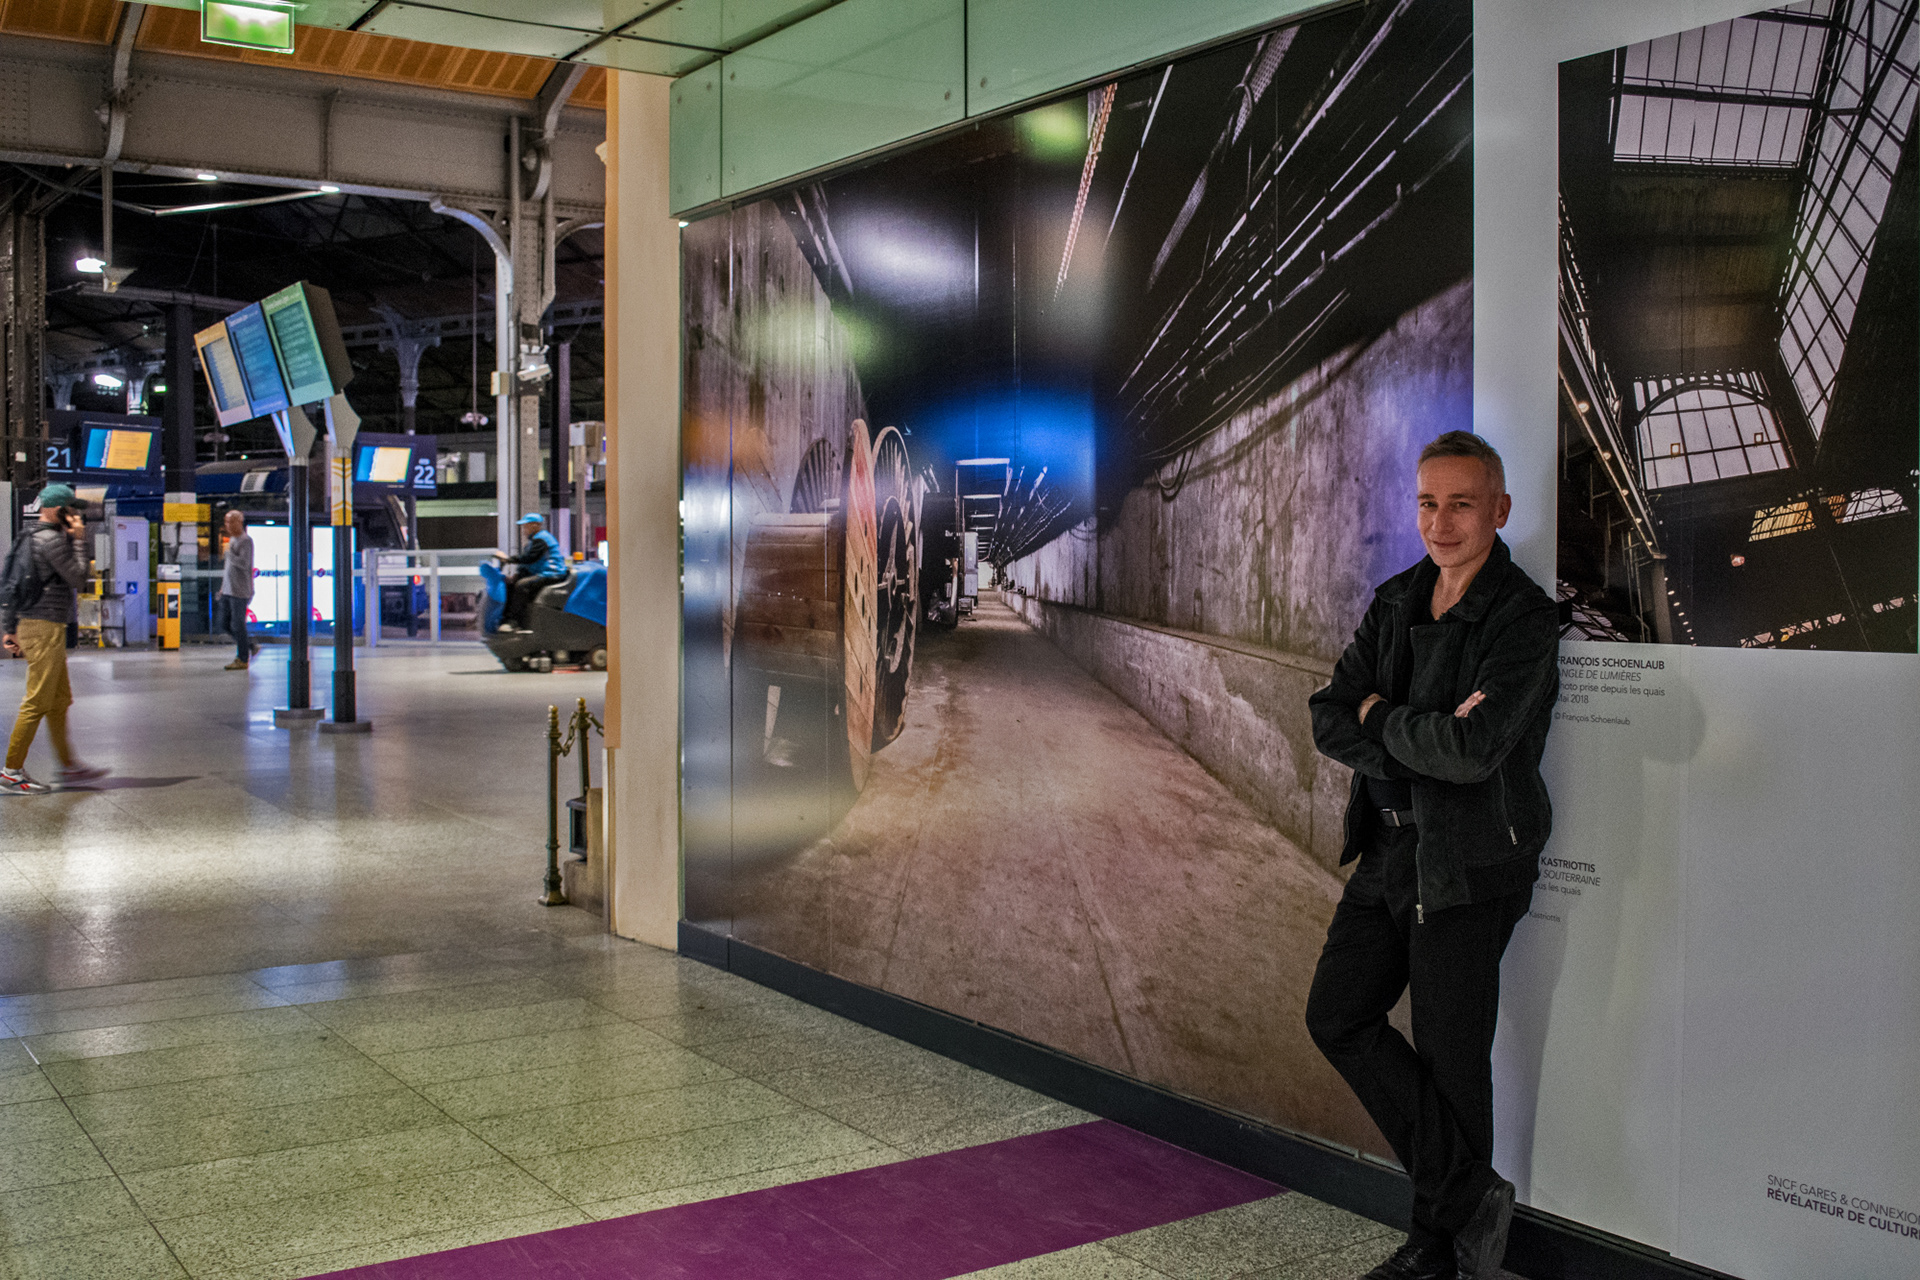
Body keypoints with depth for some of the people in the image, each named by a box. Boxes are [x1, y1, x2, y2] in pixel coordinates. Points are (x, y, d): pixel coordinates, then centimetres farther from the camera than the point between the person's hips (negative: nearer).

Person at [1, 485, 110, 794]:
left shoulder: (29, 538, 16)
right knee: (37, 702, -7)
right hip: (45, 628, -10)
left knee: (60, 700, 15)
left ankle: (69, 765, 21)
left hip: (30, 626, 10)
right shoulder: (51, 539, -13)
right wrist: (79, 540, -5)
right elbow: (77, 578, -12)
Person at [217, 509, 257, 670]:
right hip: (228, 590, 9)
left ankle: (242, 660, 3)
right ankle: (250, 646, 20)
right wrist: (223, 586, 23)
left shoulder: (246, 541, -11)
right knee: (225, 621, 9)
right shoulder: (231, 539, 17)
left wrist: (229, 552, -15)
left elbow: (244, 563, -24)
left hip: (240, 591, -9)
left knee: (238, 625, -5)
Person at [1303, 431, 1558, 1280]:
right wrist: (1417, 753, -14)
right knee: (1338, 1017, 9)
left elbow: (1471, 747, -25)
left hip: (1468, 866, -7)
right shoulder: (1395, 603, 9)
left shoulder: (1524, 620, -14)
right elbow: (1328, 720, 3)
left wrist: (1381, 718, -8)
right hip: (1389, 850, 8)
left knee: (1450, 1058, 2)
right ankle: (1471, 1194, 19)